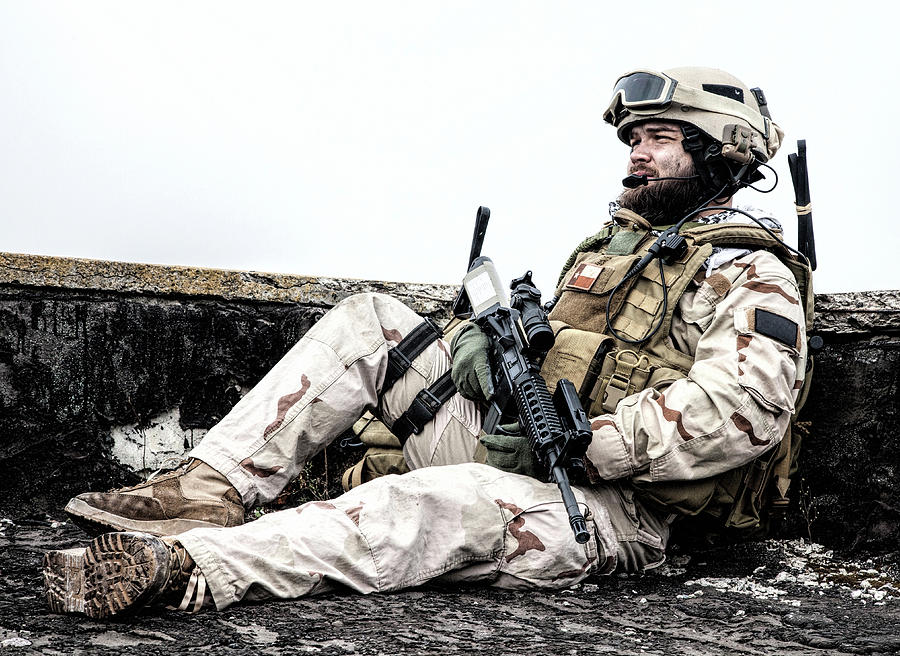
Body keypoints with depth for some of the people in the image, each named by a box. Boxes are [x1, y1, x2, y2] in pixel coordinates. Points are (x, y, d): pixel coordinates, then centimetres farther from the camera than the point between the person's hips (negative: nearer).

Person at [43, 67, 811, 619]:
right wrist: (490, 336, 1)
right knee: (369, 321, 0)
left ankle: (182, 567, -53)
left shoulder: (750, 276, -7)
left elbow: (744, 407, -24)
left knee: (442, 504, -38)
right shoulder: (615, 240, 22)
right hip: (506, 447, 9)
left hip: (605, 507, -8)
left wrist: (578, 445, -25)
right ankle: (206, 492, -12)